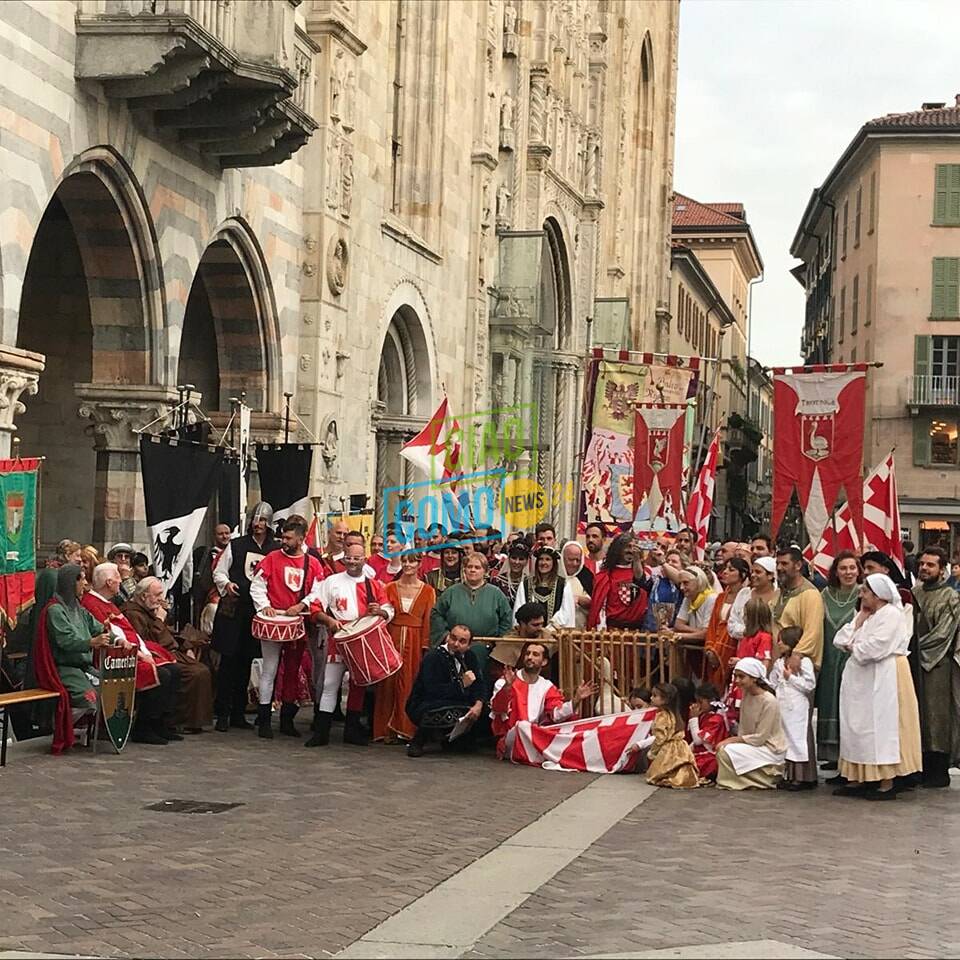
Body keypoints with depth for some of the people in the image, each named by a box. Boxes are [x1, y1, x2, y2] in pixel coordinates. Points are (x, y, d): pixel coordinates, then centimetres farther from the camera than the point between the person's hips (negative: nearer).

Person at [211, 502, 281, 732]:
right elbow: (219, 572, 10)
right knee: (228, 660, -4)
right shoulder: (236, 546, 6)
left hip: (259, 611, 2)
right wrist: (226, 584, -11)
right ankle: (222, 714, 0)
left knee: (246, 662, 9)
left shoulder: (277, 550, 7)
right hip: (233, 609, -1)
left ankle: (238, 713, 17)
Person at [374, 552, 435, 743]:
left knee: (411, 684, -3)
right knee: (390, 682, 0)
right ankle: (389, 729, 5)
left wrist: (425, 647, -6)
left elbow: (428, 621, 0)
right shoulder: (390, 588, 8)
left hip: (415, 641, -1)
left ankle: (407, 728, 4)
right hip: (392, 639, 1)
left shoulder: (427, 591, 3)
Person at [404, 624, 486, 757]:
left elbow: (479, 685, -1)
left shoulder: (468, 656, 5)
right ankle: (418, 740, -10)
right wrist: (462, 685, -28)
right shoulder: (433, 657, -18)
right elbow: (433, 691, -30)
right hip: (421, 707, -8)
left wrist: (478, 705, -21)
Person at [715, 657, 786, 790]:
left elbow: (760, 737, -20)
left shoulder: (769, 702, -21)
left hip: (771, 749, -9)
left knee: (727, 751, -22)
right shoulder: (746, 696, 2)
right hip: (754, 744, 9)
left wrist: (733, 740, -18)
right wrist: (734, 740, -12)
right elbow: (743, 729, 5)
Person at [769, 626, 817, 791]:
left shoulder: (804, 662, -7)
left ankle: (802, 777, -2)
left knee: (799, 739, -5)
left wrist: (791, 678, -13)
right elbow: (772, 684, 18)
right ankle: (787, 776, 15)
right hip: (782, 707, 7)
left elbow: (810, 685, -13)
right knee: (784, 740, 9)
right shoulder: (779, 663, 14)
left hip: (798, 709, -7)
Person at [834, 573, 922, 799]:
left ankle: (887, 783, -2)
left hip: (883, 681, -9)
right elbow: (841, 640, 9)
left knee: (882, 728, -6)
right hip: (861, 680, 9)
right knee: (858, 727, 8)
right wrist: (860, 618, 3)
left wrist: (854, 647, -4)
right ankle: (857, 779, 12)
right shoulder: (867, 615, 18)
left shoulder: (892, 614, -11)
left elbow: (874, 648, -22)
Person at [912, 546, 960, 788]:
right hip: (914, 663, 6)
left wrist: (916, 647, -14)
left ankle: (939, 771, 5)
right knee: (917, 715, 8)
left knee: (936, 716, -2)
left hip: (937, 665, -6)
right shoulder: (914, 592, 11)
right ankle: (923, 766, 17)